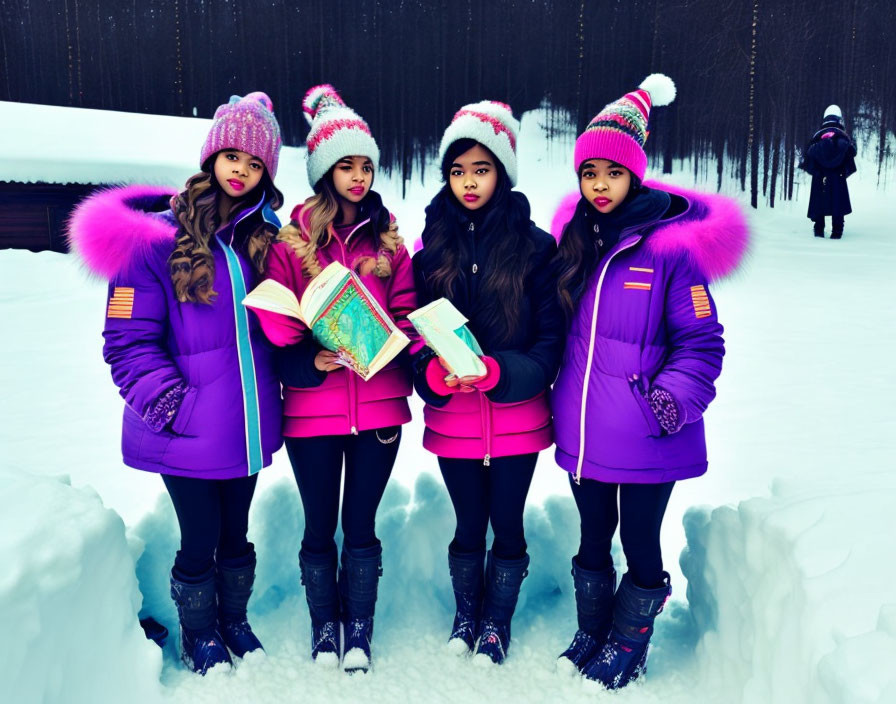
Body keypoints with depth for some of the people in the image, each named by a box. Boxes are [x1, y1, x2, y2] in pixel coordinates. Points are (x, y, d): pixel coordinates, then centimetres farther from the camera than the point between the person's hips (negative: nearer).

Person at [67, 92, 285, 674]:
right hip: (190, 433, -4)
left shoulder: (263, 236, 6)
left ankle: (235, 620, 43)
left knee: (237, 533, 20)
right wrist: (173, 405, -18)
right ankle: (200, 638, 36)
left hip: (247, 424, 5)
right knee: (200, 541, 11)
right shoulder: (157, 238, -11)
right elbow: (129, 341, -11)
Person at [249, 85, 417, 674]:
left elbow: (407, 311, 7)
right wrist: (312, 360, -19)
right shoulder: (292, 241, -1)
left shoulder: (387, 238, 6)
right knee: (320, 527, 12)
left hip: (379, 401, 1)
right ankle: (324, 629, 32)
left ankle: (359, 631, 28)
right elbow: (275, 322, -2)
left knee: (360, 524, 11)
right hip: (313, 406, -1)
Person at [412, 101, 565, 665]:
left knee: (507, 523, 12)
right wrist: (431, 373, -16)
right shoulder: (433, 247, 2)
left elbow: (552, 338, -6)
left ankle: (497, 622, 36)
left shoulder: (535, 247, -6)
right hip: (452, 418, 2)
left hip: (517, 416, -1)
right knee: (468, 526, 16)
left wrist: (501, 371, -21)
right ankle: (466, 614, 41)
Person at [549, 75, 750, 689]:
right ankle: (591, 633, 42)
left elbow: (703, 343, -10)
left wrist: (672, 401, -22)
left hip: (646, 440, -5)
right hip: (582, 431, 5)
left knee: (640, 545, 13)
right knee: (593, 540, 21)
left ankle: (628, 645, 35)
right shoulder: (574, 238, 5)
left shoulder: (672, 245, -12)